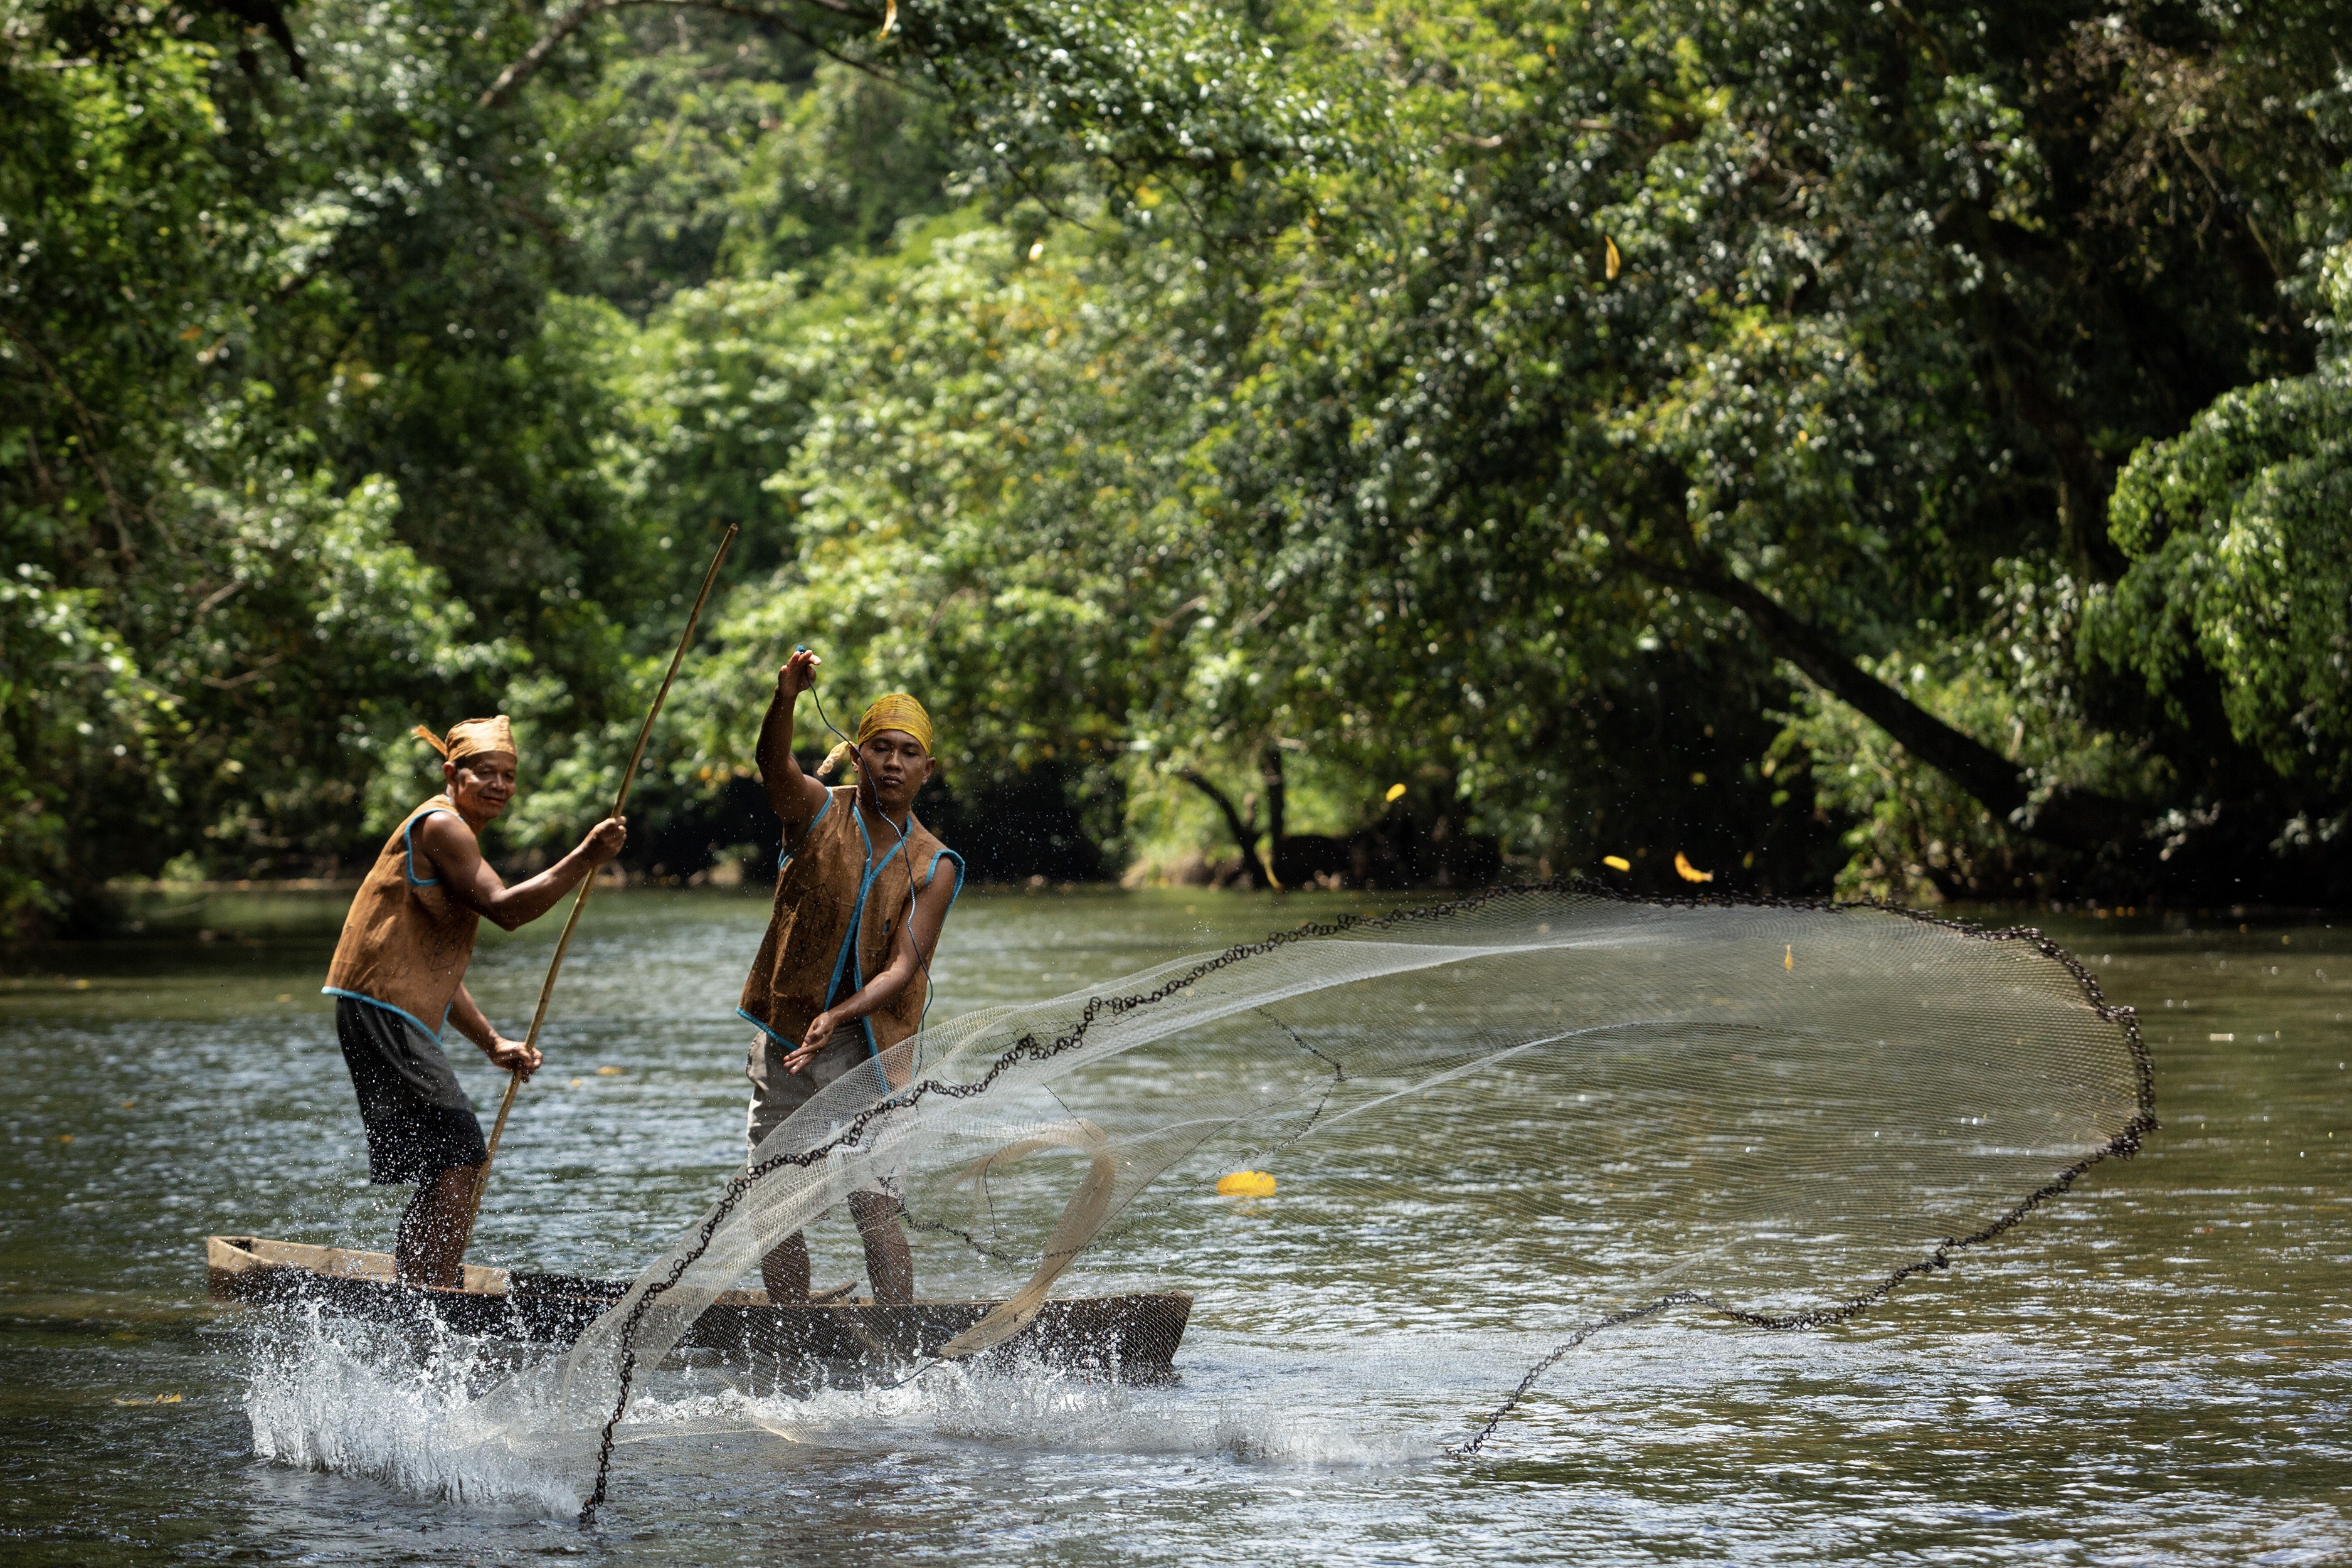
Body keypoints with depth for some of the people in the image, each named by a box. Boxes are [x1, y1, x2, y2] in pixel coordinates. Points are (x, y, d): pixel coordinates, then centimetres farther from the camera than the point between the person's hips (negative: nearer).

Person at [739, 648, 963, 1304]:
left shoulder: (933, 867, 0)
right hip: (782, 1041, 2)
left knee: (874, 1210, -11)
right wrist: (785, 700, -43)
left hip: (866, 1047, -2)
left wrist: (836, 1017, -27)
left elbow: (903, 968, -9)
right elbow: (774, 766, -22)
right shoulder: (818, 812, 0)